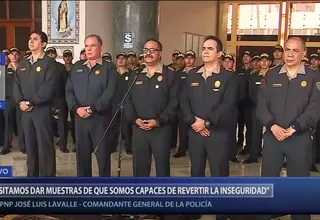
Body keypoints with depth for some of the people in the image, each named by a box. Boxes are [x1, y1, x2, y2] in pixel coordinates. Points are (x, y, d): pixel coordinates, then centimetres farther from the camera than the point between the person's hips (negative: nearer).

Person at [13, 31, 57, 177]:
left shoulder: (49, 62, -4)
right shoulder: (23, 63, 15)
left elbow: (48, 88, -14)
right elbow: (16, 85, 12)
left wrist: (30, 102, -13)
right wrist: (20, 101, -6)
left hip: (42, 110, -6)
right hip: (25, 111, 6)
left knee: (45, 145, -2)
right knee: (30, 145, 11)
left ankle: (47, 178, 6)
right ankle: (32, 175, 22)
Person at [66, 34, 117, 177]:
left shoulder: (109, 67, 0)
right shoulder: (77, 67, 14)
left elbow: (109, 92, -11)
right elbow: (69, 90, 6)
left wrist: (92, 108, -17)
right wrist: (76, 108, -10)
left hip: (100, 118, -4)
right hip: (80, 118, 4)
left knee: (103, 155, 3)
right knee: (82, 154, 11)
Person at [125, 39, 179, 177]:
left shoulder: (171, 75, -1)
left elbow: (174, 102, -7)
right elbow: (127, 100, 9)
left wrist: (158, 121, -15)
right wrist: (135, 119, -7)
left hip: (161, 129, -3)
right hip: (138, 128, 4)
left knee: (162, 167, 6)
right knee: (139, 166, 10)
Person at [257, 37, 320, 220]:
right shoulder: (271, 75, 8)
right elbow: (262, 104, 1)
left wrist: (293, 128, -16)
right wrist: (272, 125, -14)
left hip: (300, 138, -2)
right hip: (272, 136, 2)